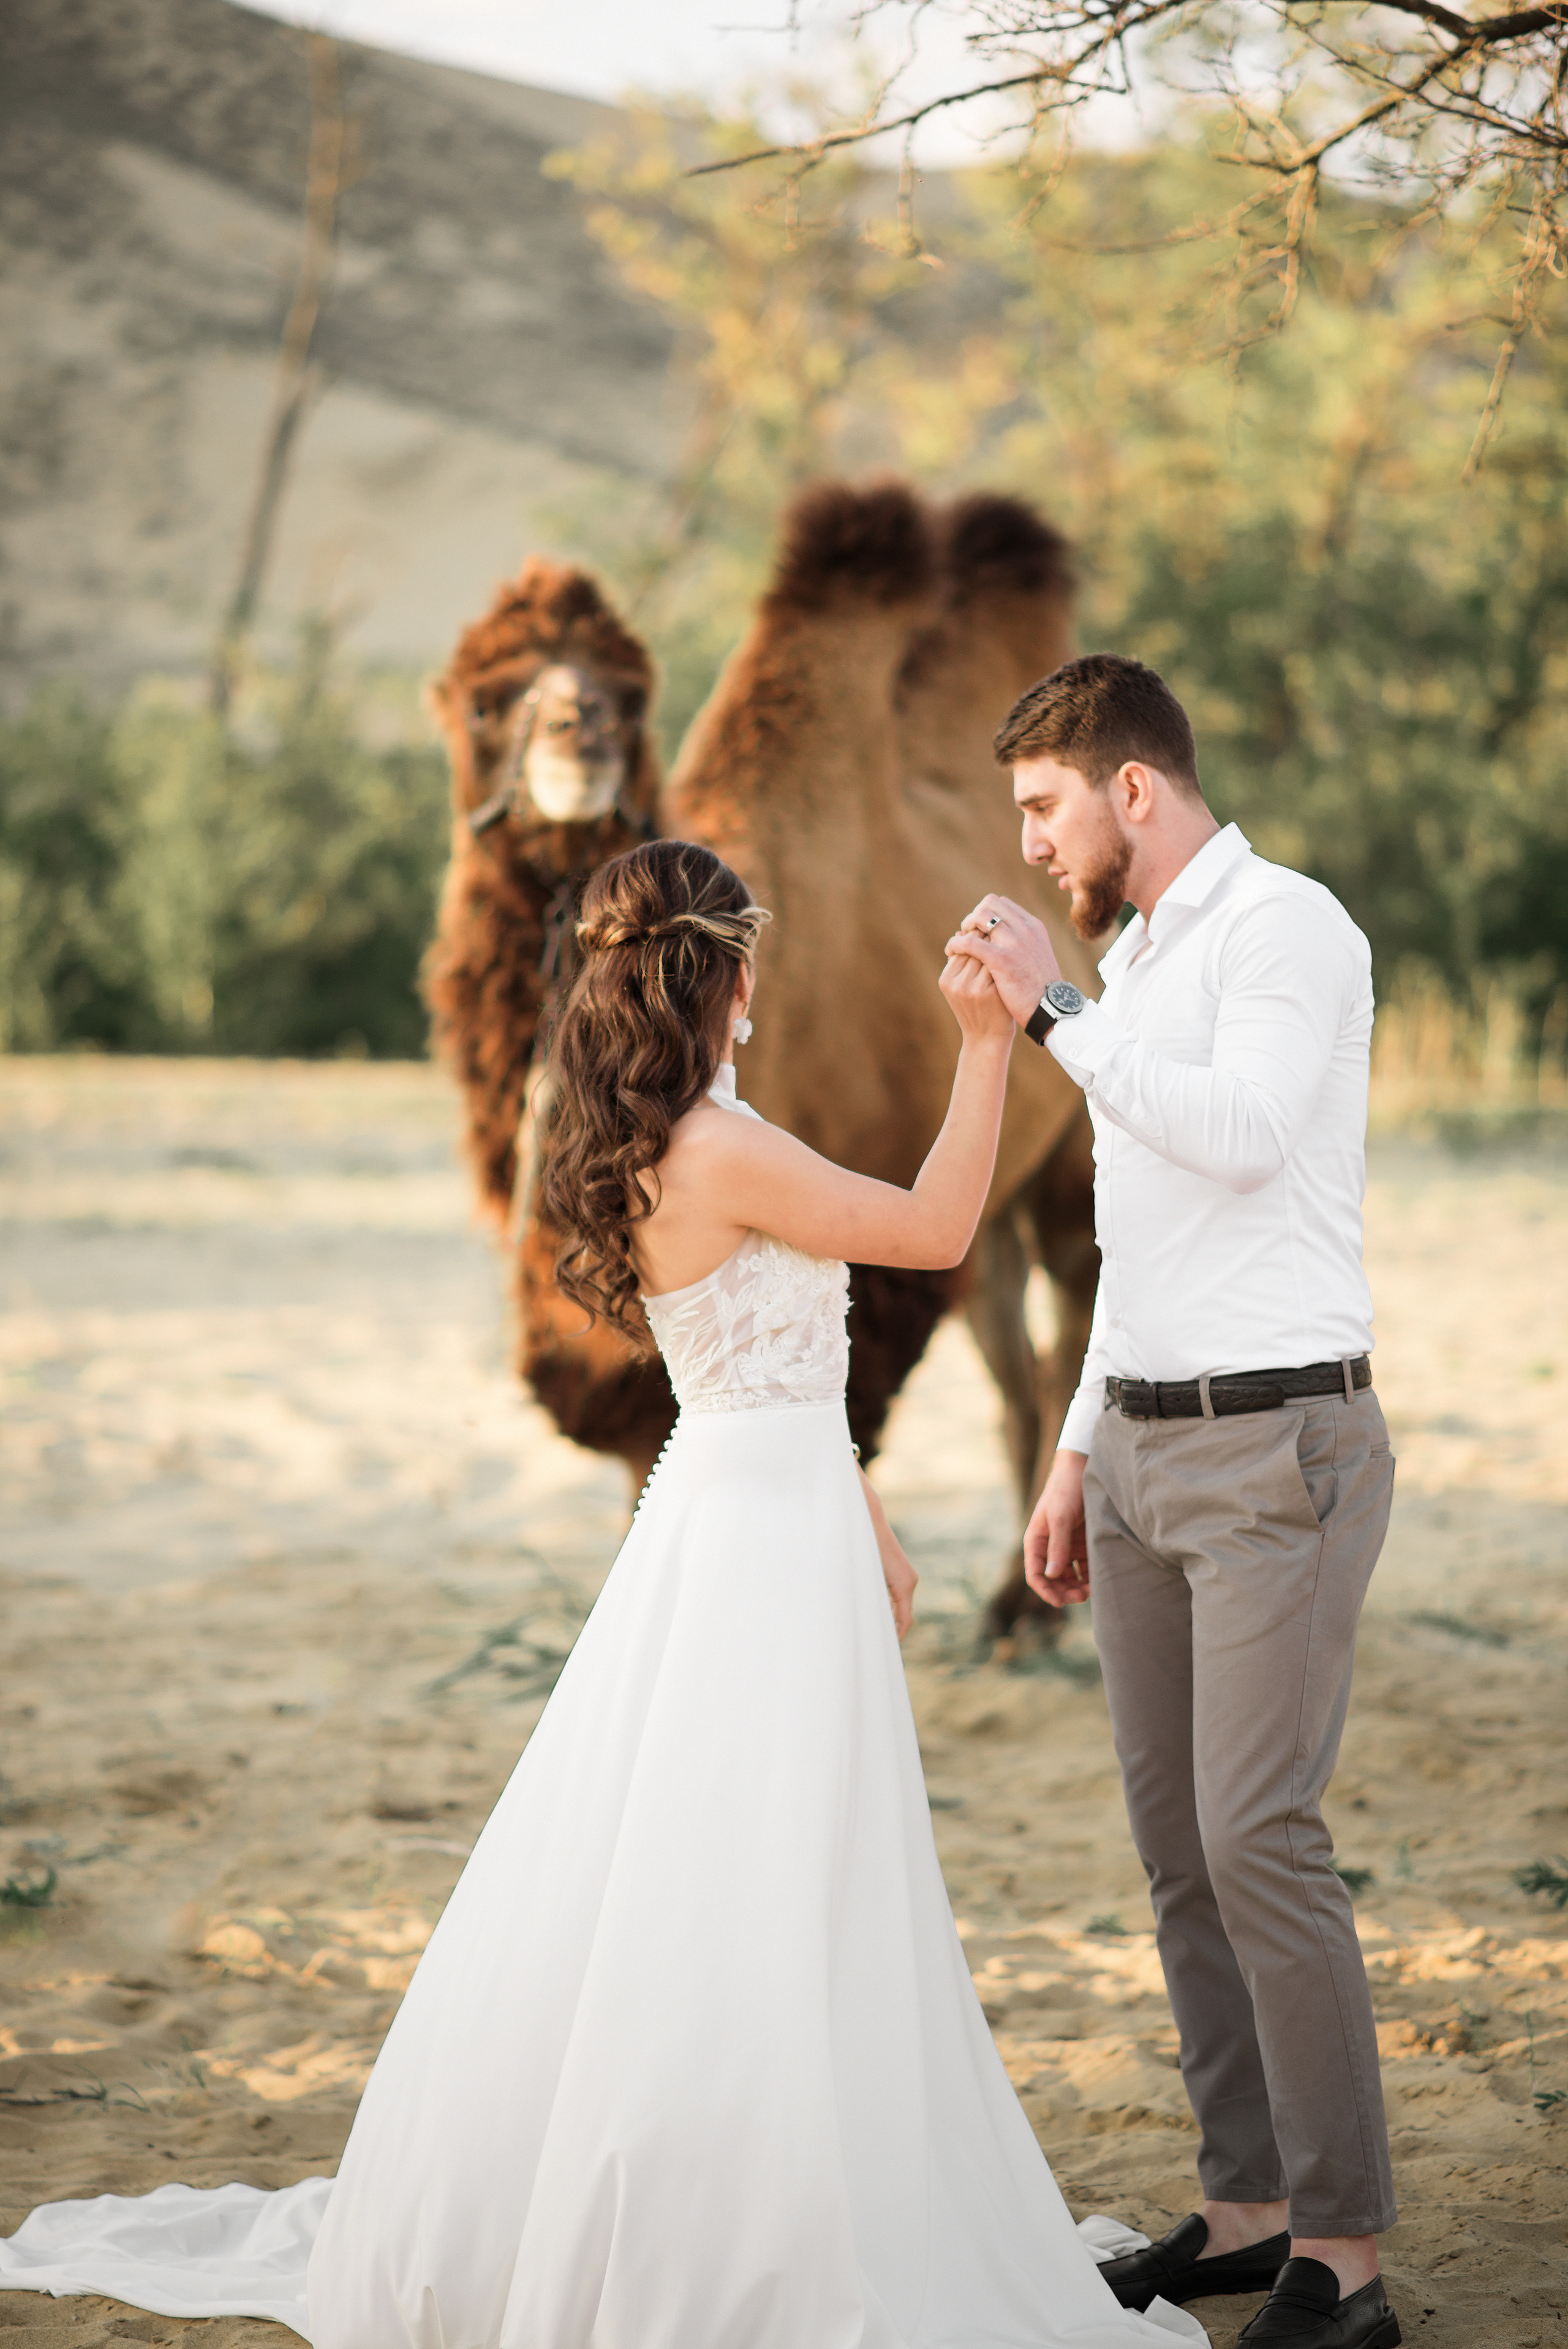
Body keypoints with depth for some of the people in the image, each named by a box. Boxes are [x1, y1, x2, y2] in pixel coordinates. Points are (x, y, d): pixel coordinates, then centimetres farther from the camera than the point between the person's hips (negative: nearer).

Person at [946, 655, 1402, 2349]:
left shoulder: (1287, 927, -8)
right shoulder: (1134, 961, 18)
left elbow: (1244, 1131, -27)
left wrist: (1052, 1010, -19)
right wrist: (1076, 1461, 22)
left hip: (1278, 1448, -9)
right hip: (1143, 1449, 9)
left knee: (1259, 1840, -12)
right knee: (1175, 1844, 8)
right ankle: (1247, 2207, 17)